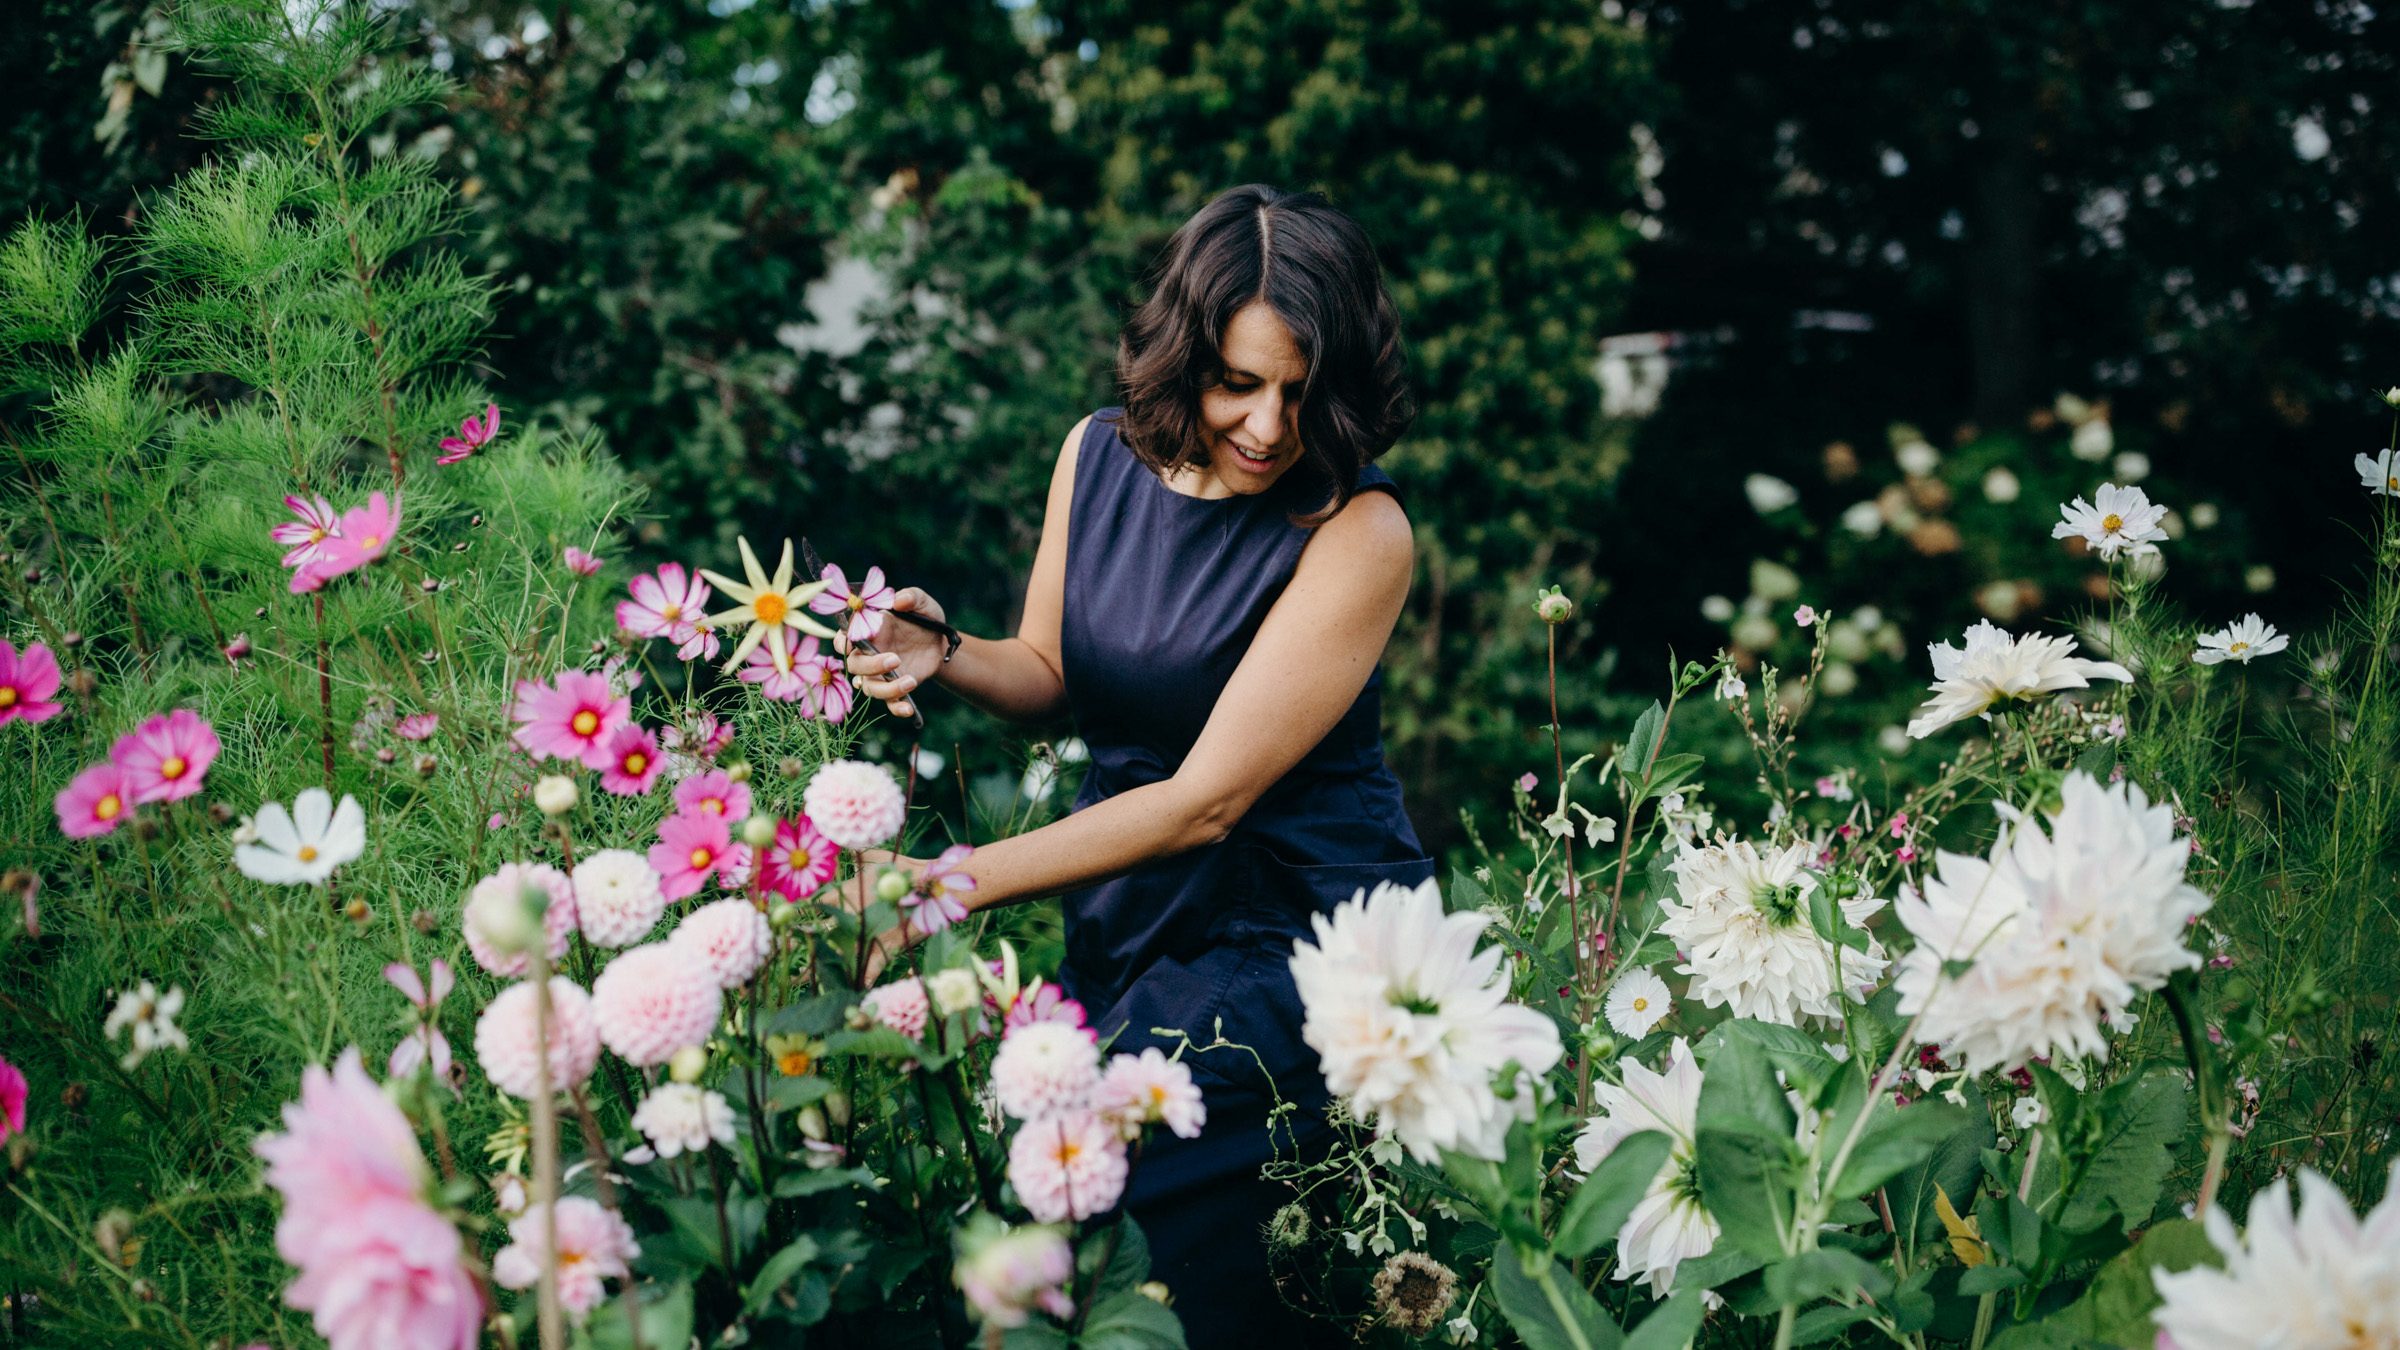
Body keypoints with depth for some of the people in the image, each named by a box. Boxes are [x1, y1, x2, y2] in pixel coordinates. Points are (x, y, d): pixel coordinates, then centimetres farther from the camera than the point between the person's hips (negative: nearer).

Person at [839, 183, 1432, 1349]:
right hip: (1128, 910, 6)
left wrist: (961, 881, -25)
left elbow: (1207, 799, -21)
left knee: (1137, 1172, -28)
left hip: (1299, 934, -5)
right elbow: (1051, 673, 16)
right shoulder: (1099, 455, 1)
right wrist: (942, 660, -8)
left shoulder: (1355, 531, -17)